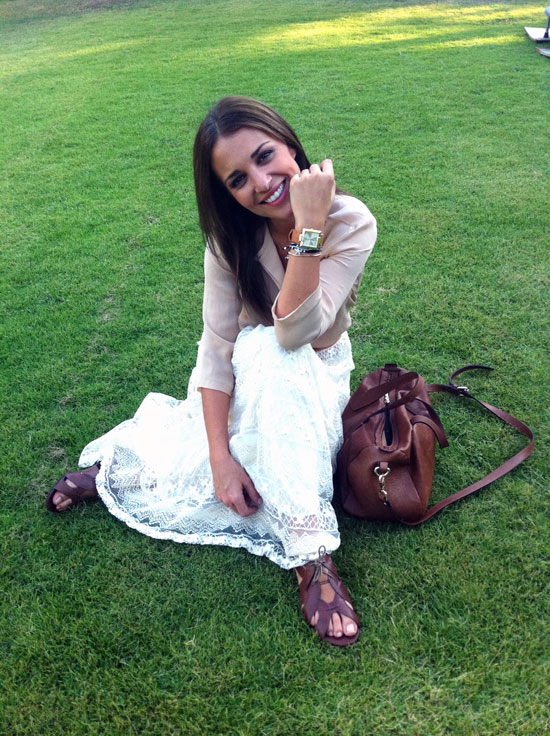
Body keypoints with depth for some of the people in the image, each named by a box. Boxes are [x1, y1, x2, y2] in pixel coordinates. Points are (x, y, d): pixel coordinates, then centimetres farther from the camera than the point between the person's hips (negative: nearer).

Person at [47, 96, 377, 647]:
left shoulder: (352, 224, -22)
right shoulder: (231, 236, -16)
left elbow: (296, 332, -32)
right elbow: (217, 345, -19)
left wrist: (309, 227, -41)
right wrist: (220, 455, -27)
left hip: (317, 374, -1)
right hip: (249, 370, 1)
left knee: (274, 358, -33)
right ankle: (116, 464, -3)